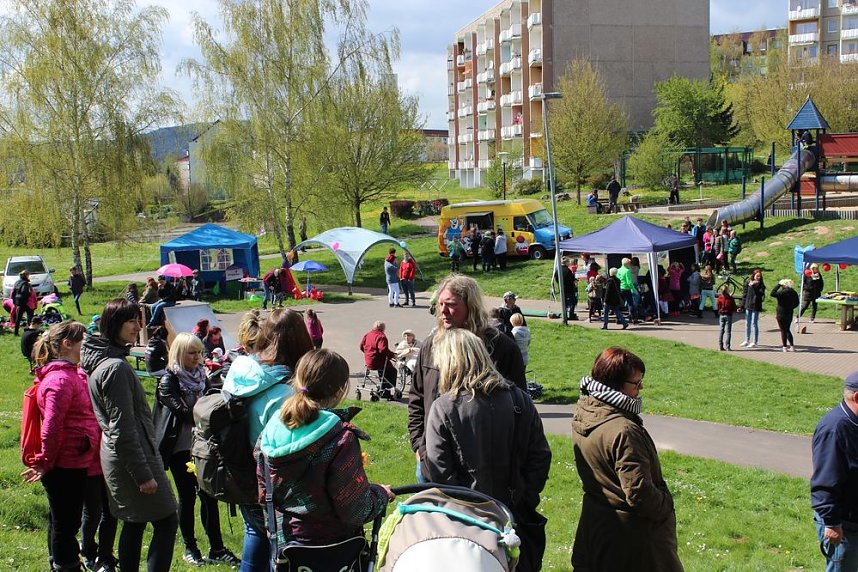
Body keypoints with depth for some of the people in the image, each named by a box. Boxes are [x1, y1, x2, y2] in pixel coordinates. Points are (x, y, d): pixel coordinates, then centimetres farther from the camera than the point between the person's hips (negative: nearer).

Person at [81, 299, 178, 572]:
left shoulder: (101, 361, 11)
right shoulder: (116, 367, -21)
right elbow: (123, 428, -23)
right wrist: (143, 474, -20)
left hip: (116, 456, 10)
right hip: (131, 457, -10)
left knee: (134, 523, 17)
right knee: (166, 522, -4)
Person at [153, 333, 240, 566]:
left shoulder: (200, 376, 8)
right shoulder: (168, 381, -10)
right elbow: (183, 411, -19)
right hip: (180, 448, -5)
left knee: (209, 496, 4)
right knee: (187, 497, 6)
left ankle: (217, 548, 11)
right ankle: (190, 548, 20)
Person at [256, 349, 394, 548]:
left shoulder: (271, 429, -5)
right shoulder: (341, 438, -23)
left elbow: (264, 493, 7)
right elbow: (356, 511, -18)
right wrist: (381, 494, 0)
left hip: (283, 541, 6)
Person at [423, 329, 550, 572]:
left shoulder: (443, 408, -13)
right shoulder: (520, 399, -3)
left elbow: (439, 474, -13)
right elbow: (541, 456, 0)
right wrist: (526, 501, 8)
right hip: (517, 518, 3)